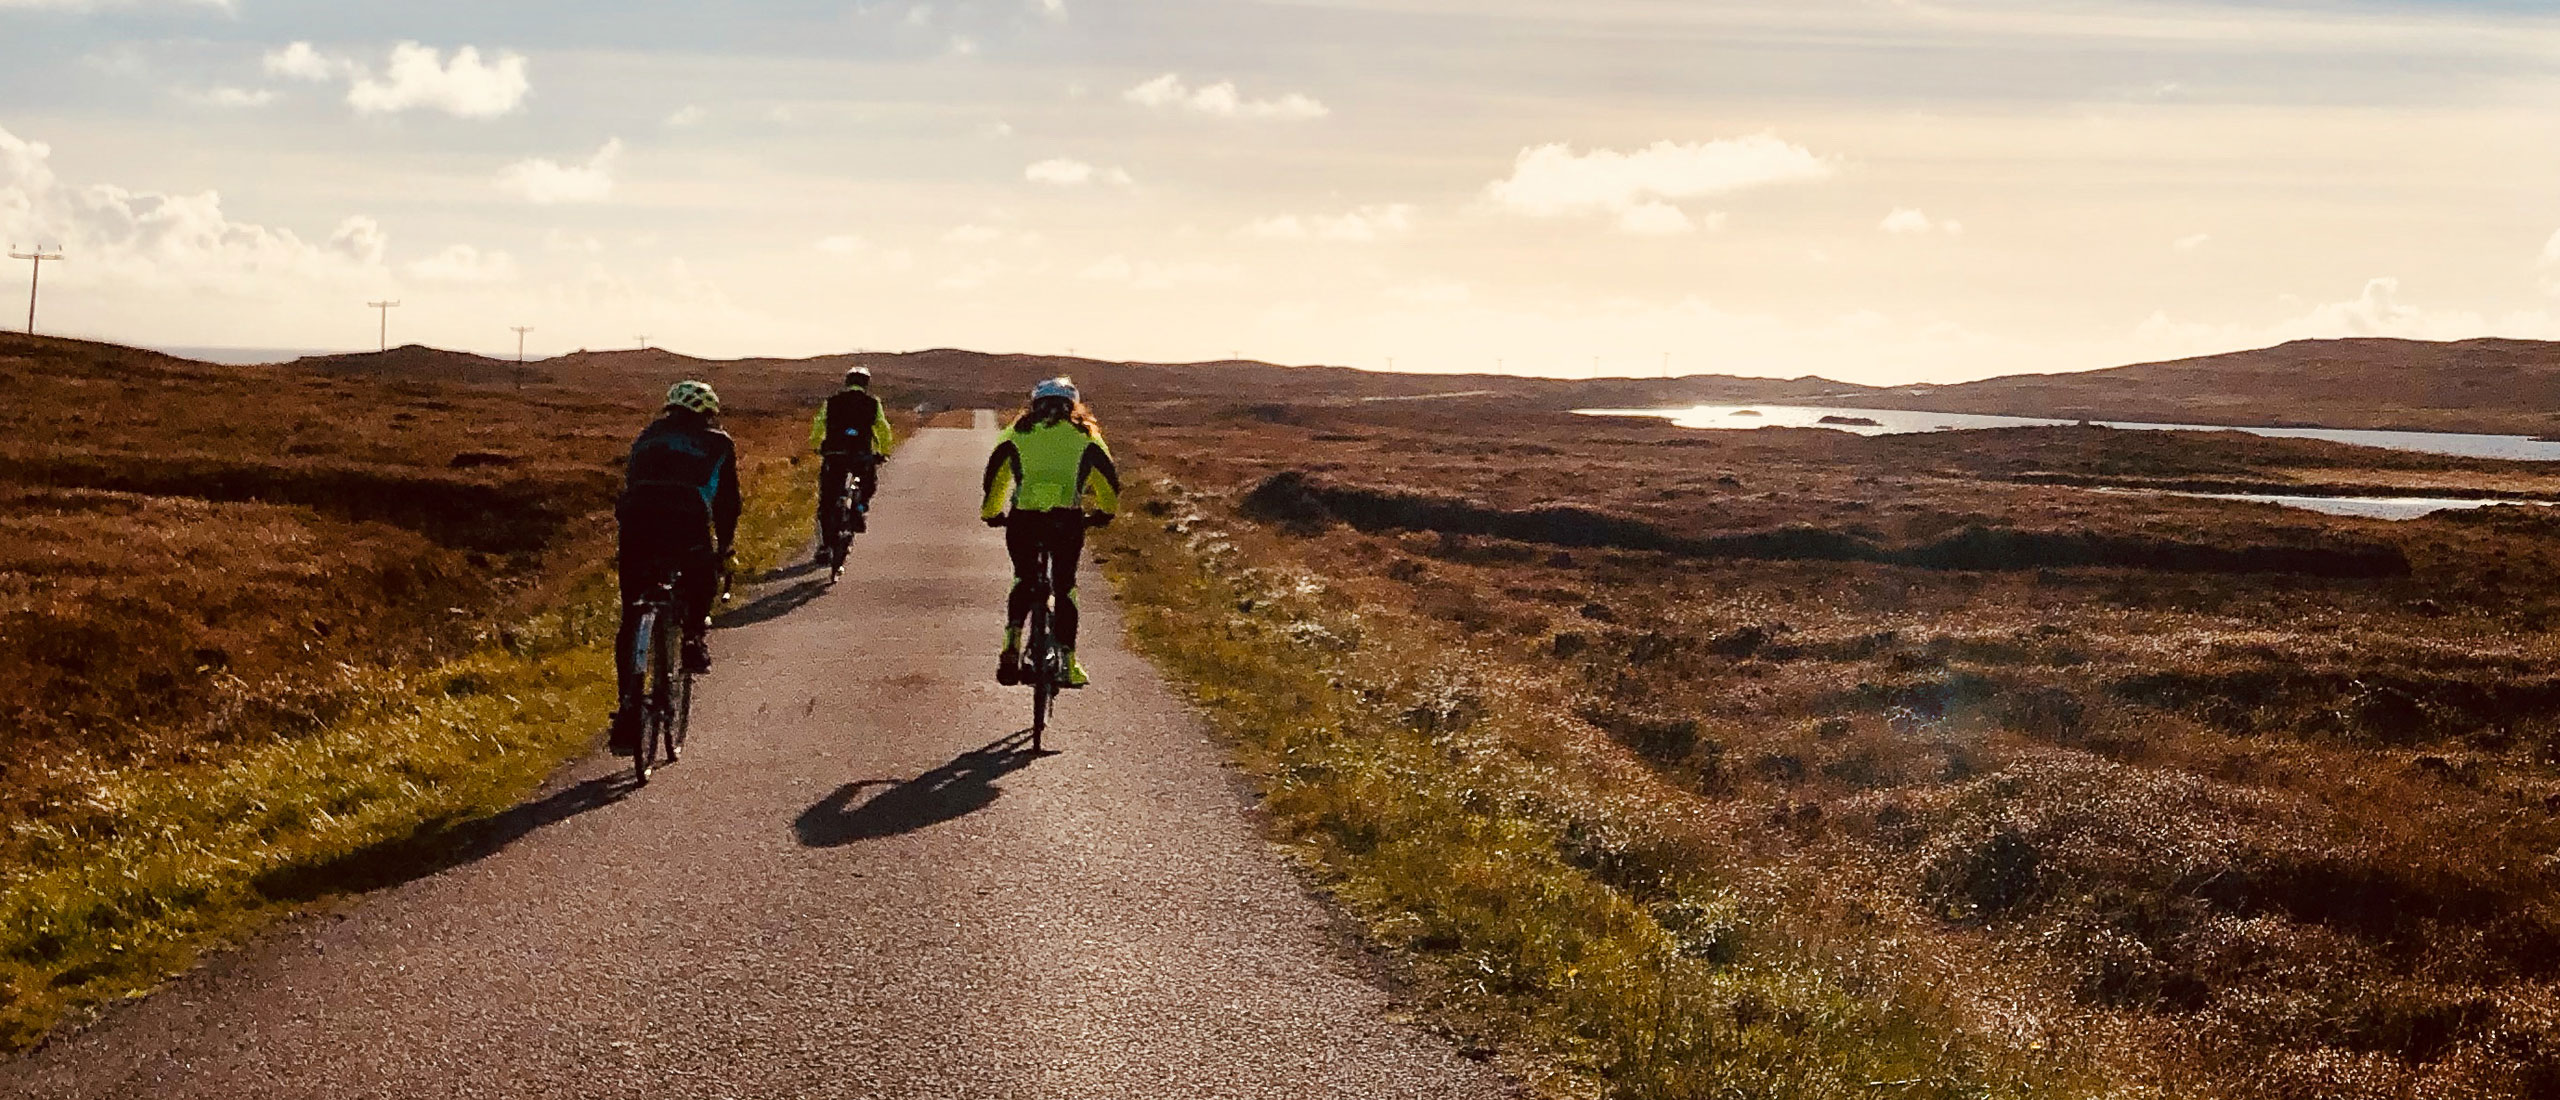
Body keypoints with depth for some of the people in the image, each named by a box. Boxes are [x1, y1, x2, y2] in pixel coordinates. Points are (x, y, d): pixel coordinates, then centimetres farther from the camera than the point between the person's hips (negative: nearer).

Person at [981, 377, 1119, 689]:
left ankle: (1011, 645, 2)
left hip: (1023, 519, 1)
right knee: (1065, 588, 13)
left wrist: (991, 514, 29)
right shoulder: (1085, 435, 17)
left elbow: (994, 476, 16)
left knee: (1023, 581, 22)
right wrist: (1104, 512, 35)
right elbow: (1110, 479, 19)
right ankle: (1068, 663, 7)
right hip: (1067, 520, -1)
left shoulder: (1017, 432, 17)